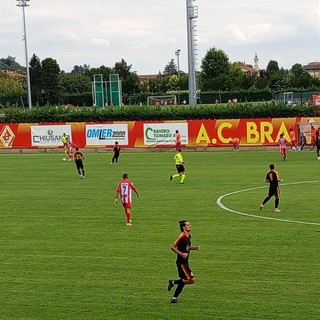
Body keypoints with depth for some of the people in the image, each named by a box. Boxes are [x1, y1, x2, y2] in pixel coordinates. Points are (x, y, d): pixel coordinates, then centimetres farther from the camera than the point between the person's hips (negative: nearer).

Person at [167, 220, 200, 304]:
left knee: (184, 280, 13)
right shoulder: (182, 236, -18)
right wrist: (181, 254, -24)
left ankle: (174, 298, 23)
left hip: (185, 262, 10)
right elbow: (172, 247, -18)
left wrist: (194, 248, 9)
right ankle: (173, 282, 2)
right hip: (181, 262, -9)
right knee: (192, 280, -12)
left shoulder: (188, 236, 11)